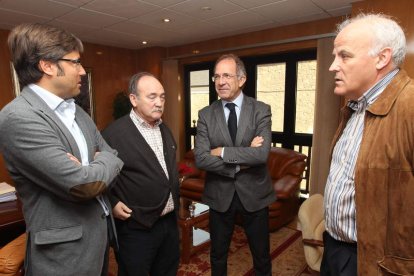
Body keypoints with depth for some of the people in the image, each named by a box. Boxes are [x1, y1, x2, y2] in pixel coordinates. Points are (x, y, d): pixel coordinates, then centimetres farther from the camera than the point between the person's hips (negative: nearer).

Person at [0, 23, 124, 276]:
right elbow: (86, 185, -27)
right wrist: (103, 161, -7)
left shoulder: (77, 111, 7)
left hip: (99, 231, 8)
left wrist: (90, 169, -14)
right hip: (64, 250, -8)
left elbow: (113, 156, 6)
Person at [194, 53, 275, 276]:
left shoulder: (261, 110, -8)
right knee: (217, 255, 22)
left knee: (262, 256, 20)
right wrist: (241, 163, -20)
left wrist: (222, 152, -19)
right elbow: (200, 158, -16)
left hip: (254, 193, -1)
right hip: (219, 195, 1)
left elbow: (262, 154, -22)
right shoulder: (206, 114, -5)